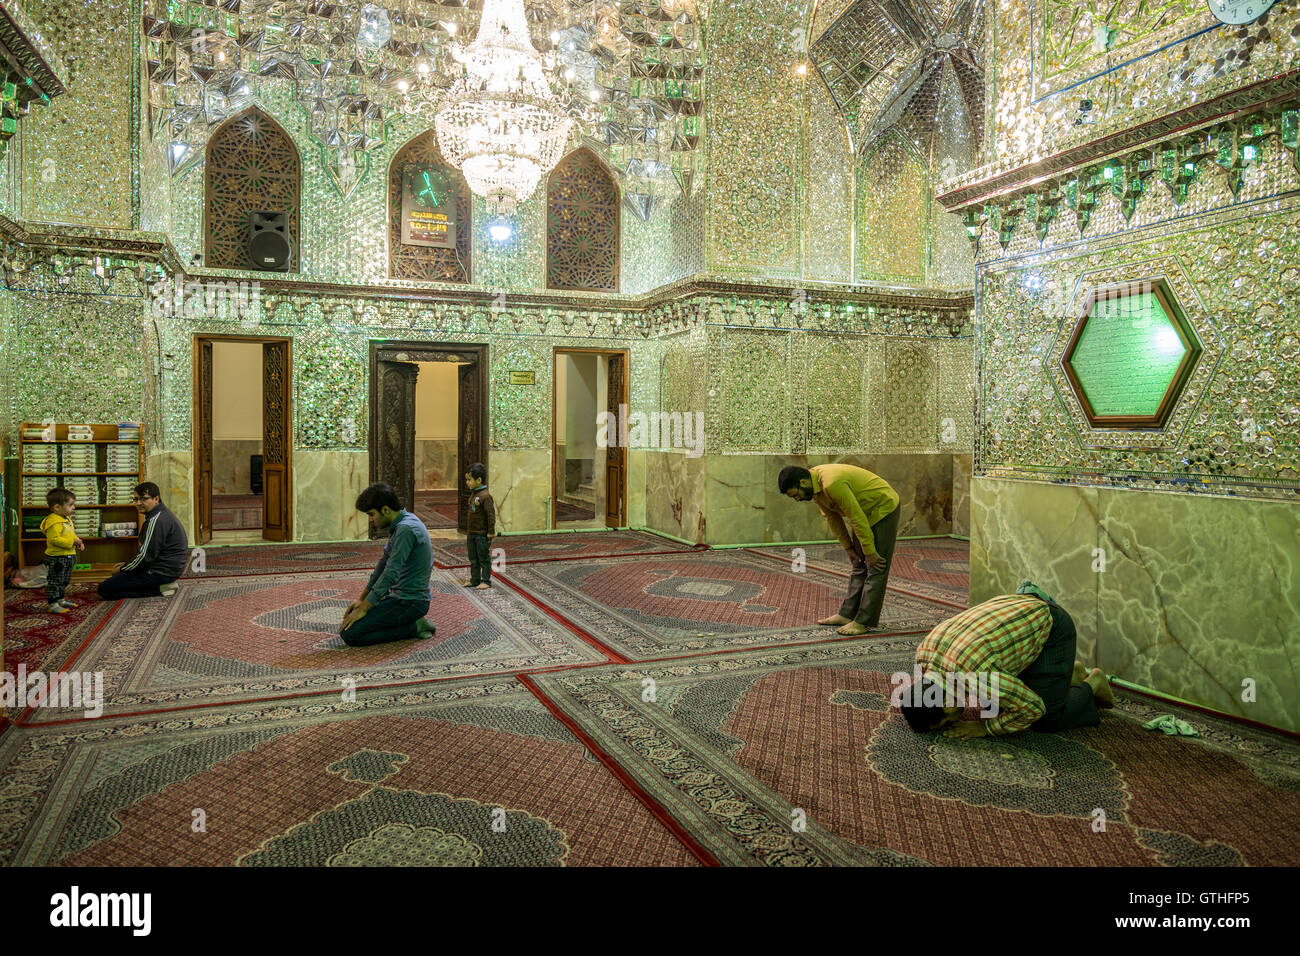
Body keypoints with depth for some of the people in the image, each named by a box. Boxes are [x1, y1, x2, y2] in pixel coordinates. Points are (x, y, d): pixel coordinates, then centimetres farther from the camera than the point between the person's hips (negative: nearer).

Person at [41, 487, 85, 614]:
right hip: (56, 558, -10)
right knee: (54, 581, -3)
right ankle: (53, 605, 0)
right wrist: (71, 541, -27)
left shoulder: (67, 519, 12)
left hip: (68, 557, 10)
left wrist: (78, 543, 7)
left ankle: (60, 600, 31)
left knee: (64, 582, 19)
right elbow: (54, 539, -28)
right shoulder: (53, 522, -21)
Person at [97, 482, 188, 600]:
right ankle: (162, 585, 10)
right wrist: (126, 566, 15)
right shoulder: (161, 515, 14)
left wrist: (122, 569, -6)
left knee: (105, 589, -10)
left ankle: (159, 589, -9)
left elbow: (145, 556, -20)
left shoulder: (156, 520, -20)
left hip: (162, 571, -11)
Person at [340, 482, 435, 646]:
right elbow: (383, 565, 19)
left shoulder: (406, 529, -22)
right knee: (351, 616, 19)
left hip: (410, 601, -10)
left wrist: (363, 609, -18)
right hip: (401, 596, 10)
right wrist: (361, 599, 18)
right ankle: (412, 622, 10)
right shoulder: (399, 526, 11)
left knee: (350, 634, -15)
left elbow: (391, 573, -24)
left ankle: (414, 627, -6)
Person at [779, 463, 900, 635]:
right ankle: (848, 614, 17)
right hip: (863, 511, 10)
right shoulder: (815, 483, -4)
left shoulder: (833, 483, -34)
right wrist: (848, 547, 6)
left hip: (884, 507, -10)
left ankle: (866, 622, -6)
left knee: (876, 567, -8)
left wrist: (870, 552, -20)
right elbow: (832, 516, 6)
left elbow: (857, 517, -29)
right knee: (859, 565, 11)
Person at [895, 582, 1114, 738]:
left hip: (1051, 628, -8)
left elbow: (1033, 708, -27)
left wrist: (983, 728, -22)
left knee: (1046, 722, -9)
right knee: (995, 707, 12)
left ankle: (1092, 684, 17)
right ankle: (1071, 673, 26)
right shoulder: (923, 655, -15)